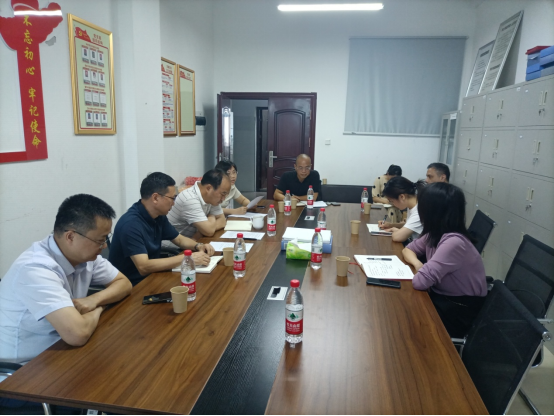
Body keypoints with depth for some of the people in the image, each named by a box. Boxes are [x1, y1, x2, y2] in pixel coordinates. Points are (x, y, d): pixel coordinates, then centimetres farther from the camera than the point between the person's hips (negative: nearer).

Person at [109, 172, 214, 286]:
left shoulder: (159, 216, 0)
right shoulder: (131, 224, -25)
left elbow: (179, 239, 14)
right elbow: (143, 267, -32)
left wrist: (198, 246, -6)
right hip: (133, 286, -7)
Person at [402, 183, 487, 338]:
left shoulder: (453, 242, -29)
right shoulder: (435, 233, -3)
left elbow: (420, 281, -32)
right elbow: (408, 250, 10)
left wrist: (420, 267, -10)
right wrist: (417, 263, -11)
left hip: (459, 312, -6)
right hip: (441, 298, 7)